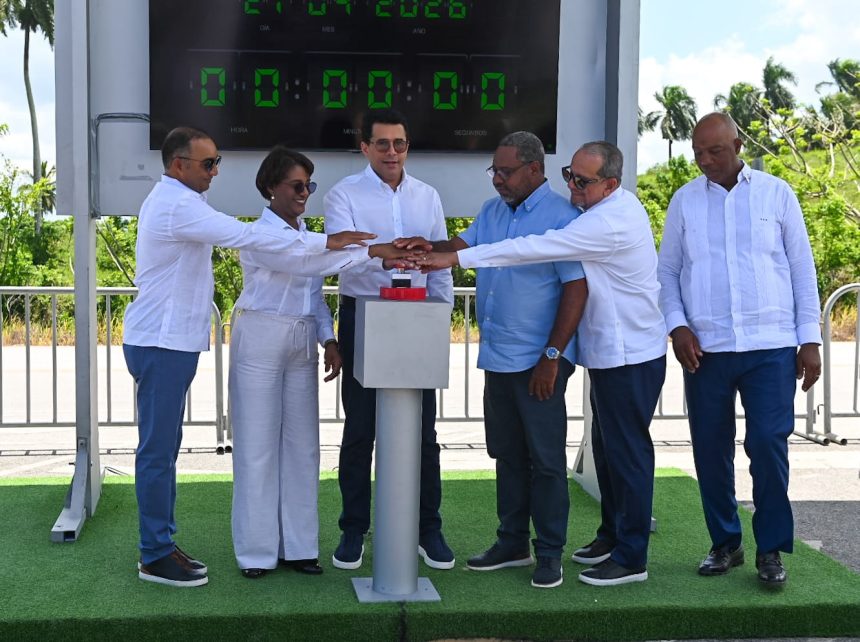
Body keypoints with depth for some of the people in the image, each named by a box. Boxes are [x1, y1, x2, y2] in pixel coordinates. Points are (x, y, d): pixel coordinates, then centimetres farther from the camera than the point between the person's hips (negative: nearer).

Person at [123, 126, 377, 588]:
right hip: (161, 343, -11)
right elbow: (247, 237, -25)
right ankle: (156, 557, 4)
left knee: (165, 446, 14)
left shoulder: (172, 200, 17)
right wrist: (324, 242, -23)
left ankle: (161, 545, 22)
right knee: (158, 449, -4)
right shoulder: (178, 206, -18)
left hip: (171, 341, 11)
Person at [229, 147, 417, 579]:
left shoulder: (305, 234, 13)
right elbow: (304, 263, -26)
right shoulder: (259, 235, -10)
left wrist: (328, 340, 2)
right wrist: (373, 250, -32)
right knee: (258, 444, -1)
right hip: (260, 340, -7)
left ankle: (296, 545, 15)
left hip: (302, 344, 7)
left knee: (301, 444, 7)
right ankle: (256, 551, 7)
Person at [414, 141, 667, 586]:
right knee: (606, 447, 18)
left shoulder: (610, 221, -24)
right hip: (610, 351, 10)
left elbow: (538, 248, -29)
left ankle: (631, 558, 8)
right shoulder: (611, 208, 9)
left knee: (626, 451, -2)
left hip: (630, 356, -10)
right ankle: (612, 535, 32)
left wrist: (457, 258, -28)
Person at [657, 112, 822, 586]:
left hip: (770, 346, -2)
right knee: (710, 449, 7)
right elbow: (667, 270, 10)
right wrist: (678, 326, -4)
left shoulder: (776, 194, 4)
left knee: (768, 444, -7)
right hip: (705, 348, 2)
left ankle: (771, 549, 8)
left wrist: (810, 338, 1)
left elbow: (802, 268, 6)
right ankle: (725, 543, 22)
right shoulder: (685, 200, 8)